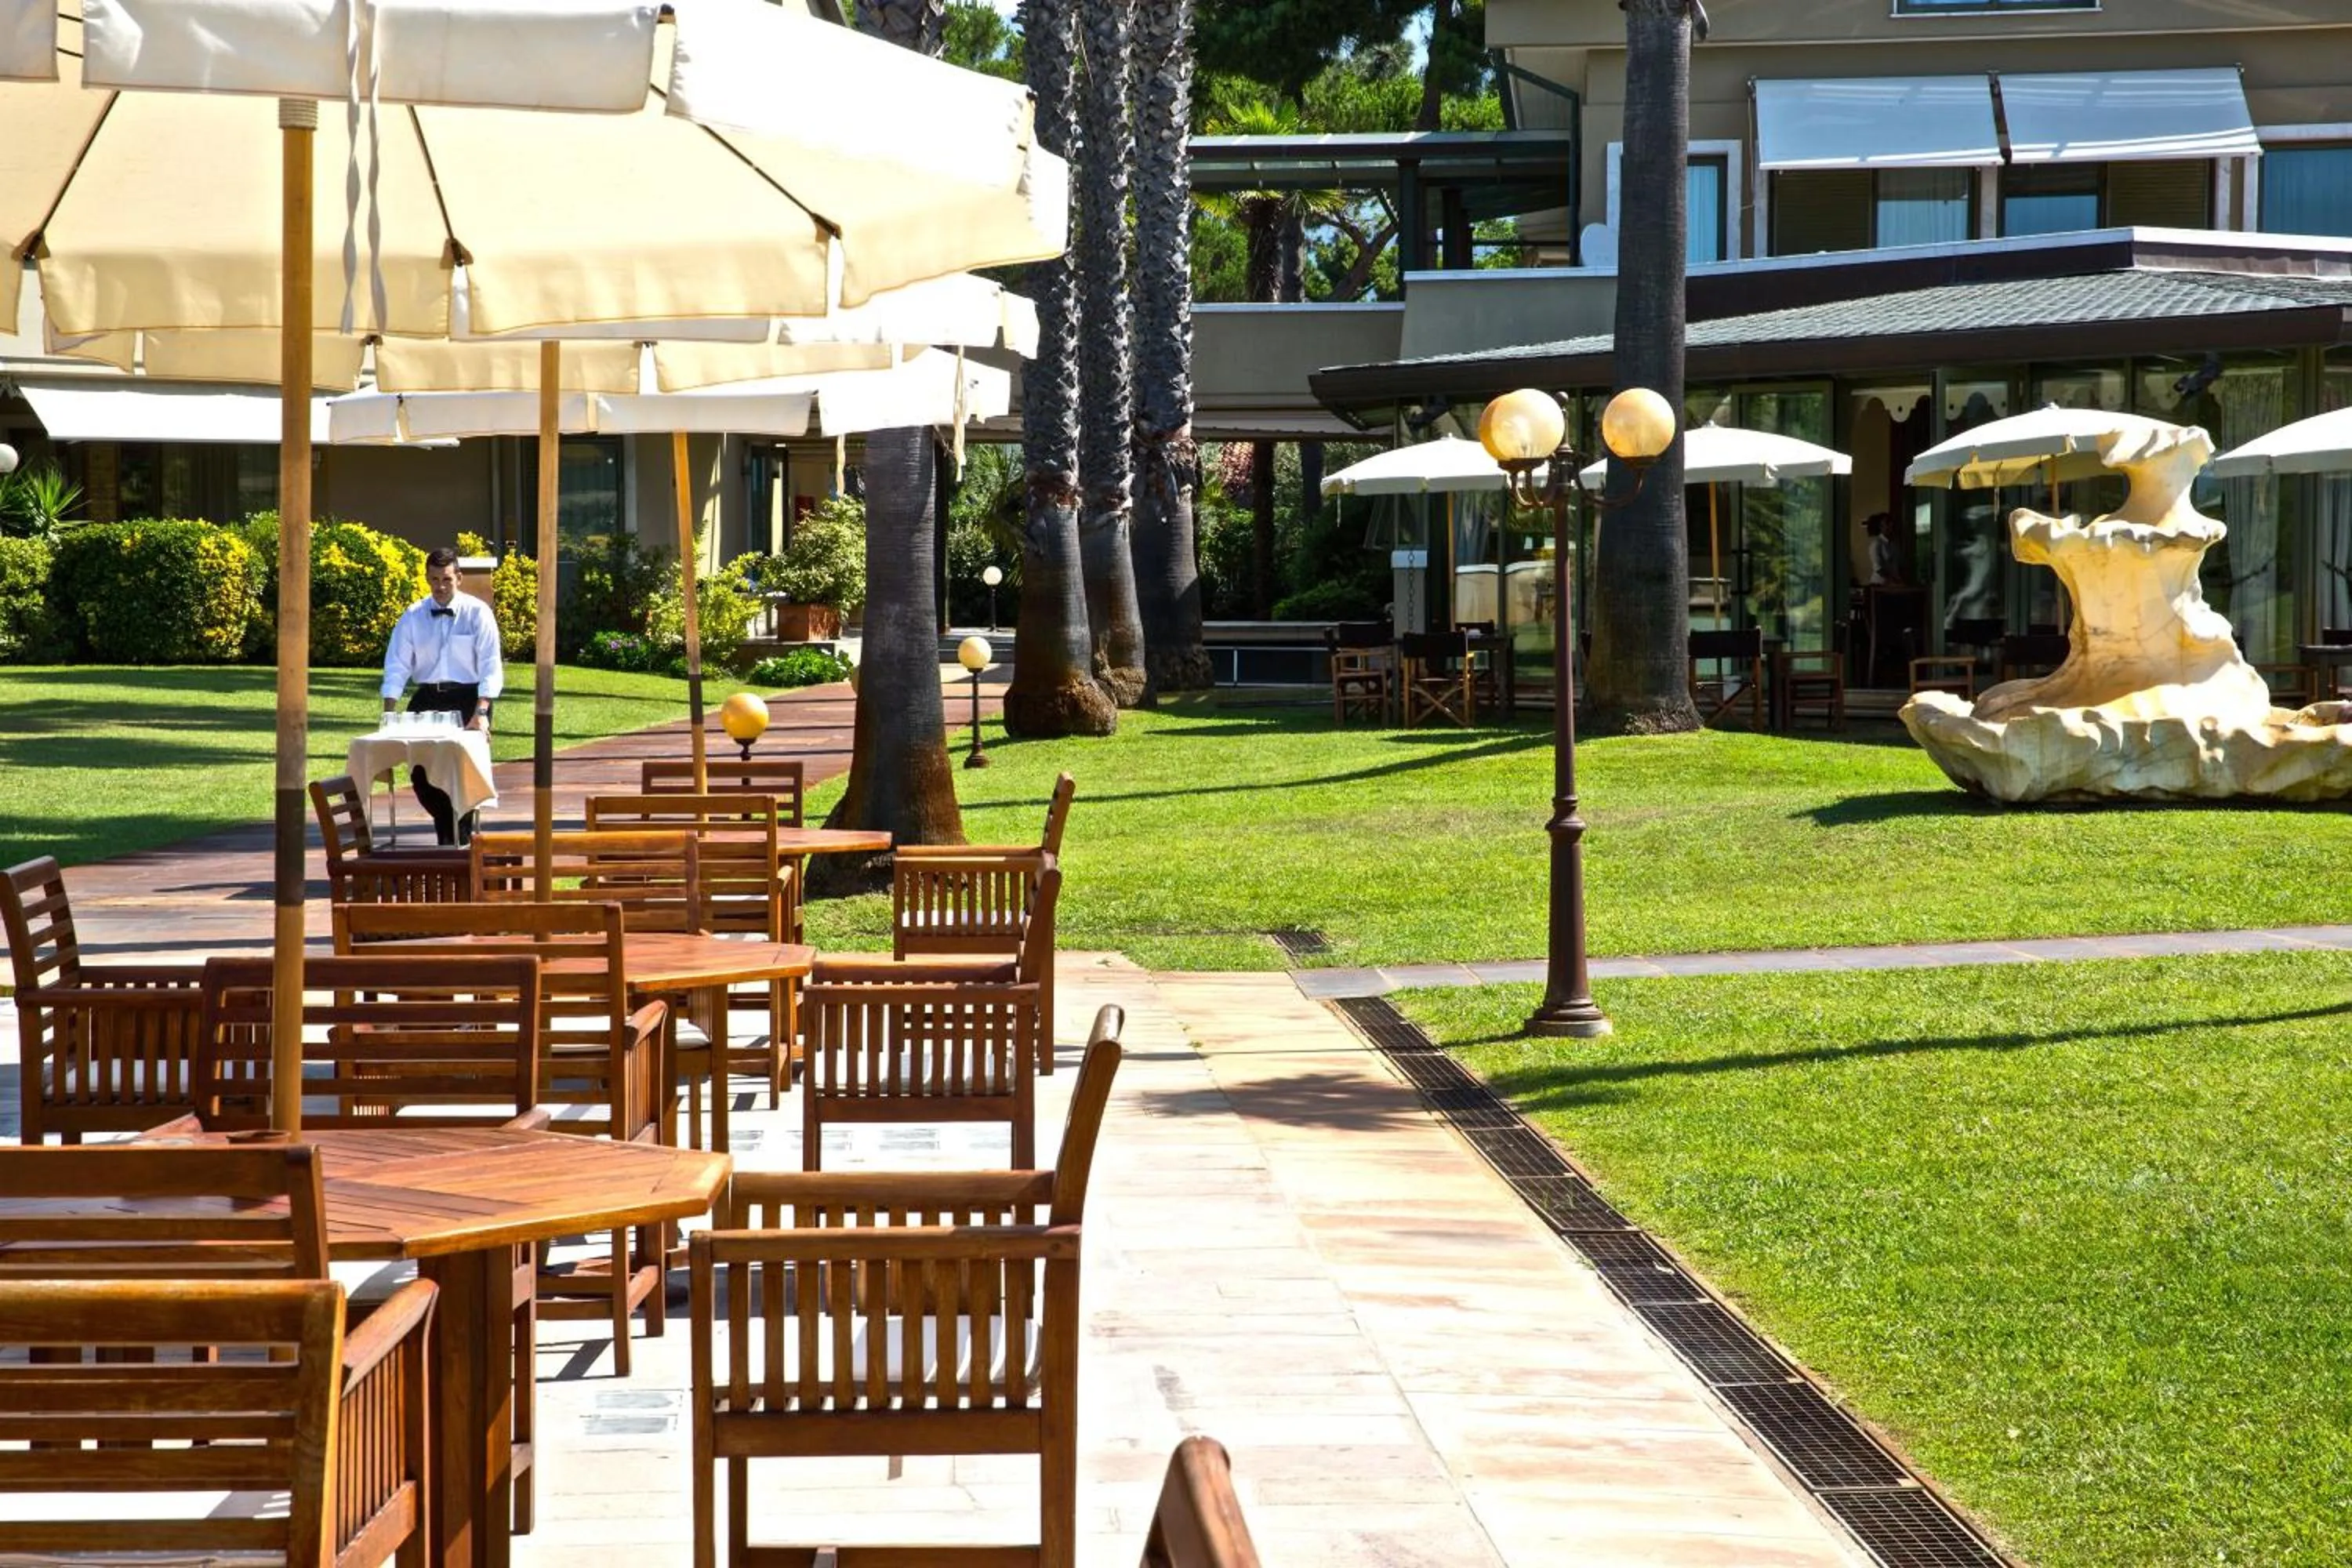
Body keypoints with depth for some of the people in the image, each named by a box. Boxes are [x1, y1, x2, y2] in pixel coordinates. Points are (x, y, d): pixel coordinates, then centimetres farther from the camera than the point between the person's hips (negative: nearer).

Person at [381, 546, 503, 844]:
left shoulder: (477, 613, -4)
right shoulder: (413, 616, 4)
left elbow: (490, 667, -9)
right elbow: (397, 666, 2)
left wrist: (481, 713, -20)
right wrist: (389, 713, -8)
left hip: (467, 699, -3)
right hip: (427, 698, 3)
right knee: (420, 774, -2)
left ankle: (461, 838, 5)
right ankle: (447, 832, 20)